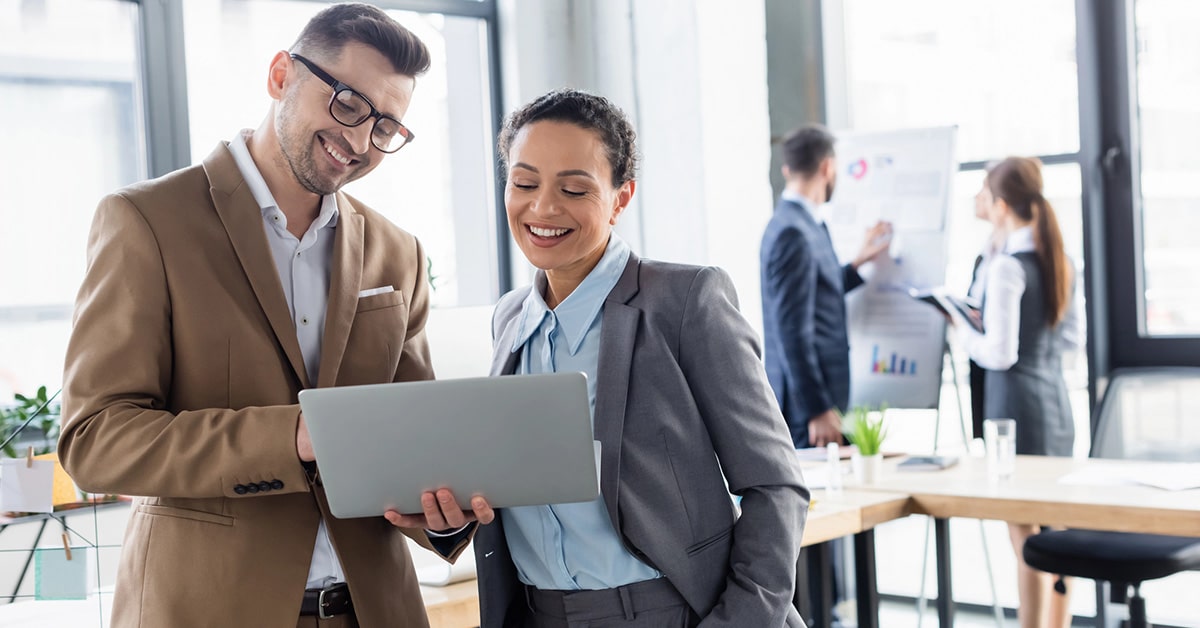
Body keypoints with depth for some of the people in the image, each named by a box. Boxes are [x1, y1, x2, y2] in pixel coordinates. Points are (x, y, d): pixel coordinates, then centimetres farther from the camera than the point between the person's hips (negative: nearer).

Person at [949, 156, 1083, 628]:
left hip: (1018, 407, -8)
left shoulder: (1008, 265, -17)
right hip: (1056, 402, 8)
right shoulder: (1060, 259, 7)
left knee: (1026, 537, -1)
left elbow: (999, 354, -17)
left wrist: (962, 329, -1)